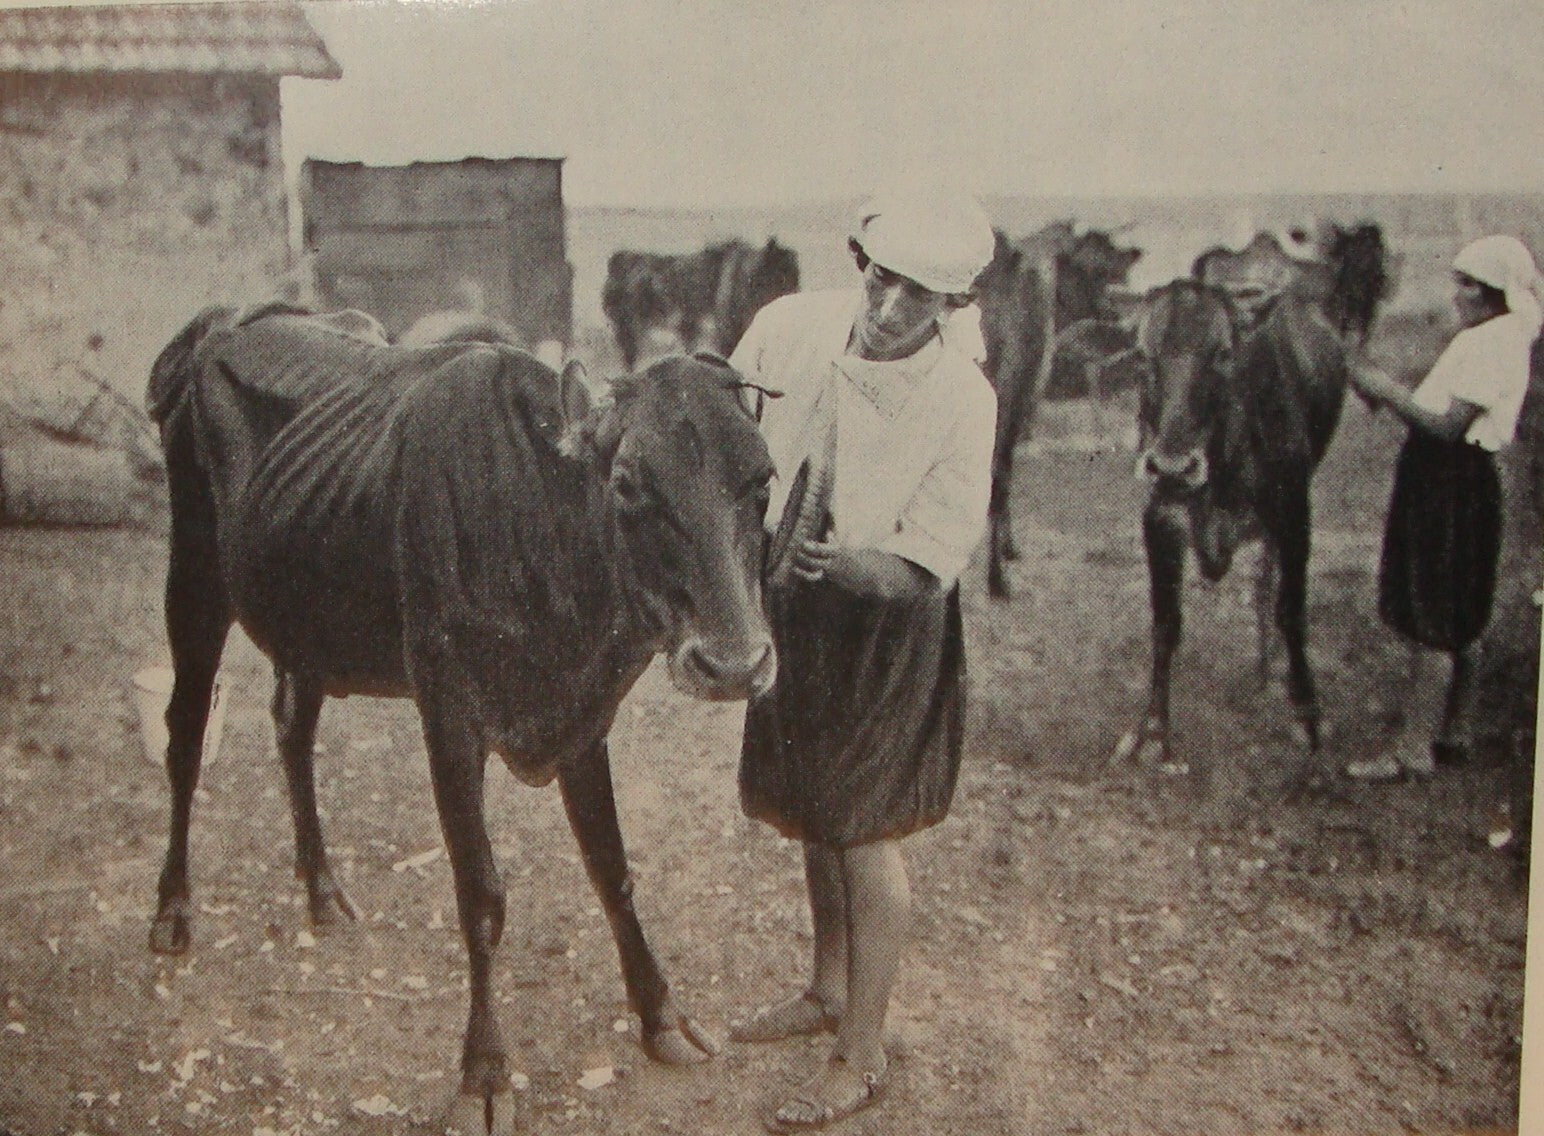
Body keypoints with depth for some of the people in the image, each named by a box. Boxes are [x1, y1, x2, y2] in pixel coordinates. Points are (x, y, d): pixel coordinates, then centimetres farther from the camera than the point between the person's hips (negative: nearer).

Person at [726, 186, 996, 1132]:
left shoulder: (964, 399, -21)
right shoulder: (792, 328, -12)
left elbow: (934, 558, -21)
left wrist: (845, 561, -38)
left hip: (887, 627, -5)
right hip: (791, 604, 5)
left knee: (864, 831, 2)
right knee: (811, 813, 19)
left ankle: (862, 1055, 17)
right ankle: (830, 990, 42)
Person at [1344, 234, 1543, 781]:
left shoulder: (1494, 343, -17)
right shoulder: (1487, 337, 15)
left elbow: (1447, 426, -21)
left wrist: (1387, 392, -13)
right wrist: (1392, 394, 4)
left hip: (1452, 487, -11)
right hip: (1444, 481, 11)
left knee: (1431, 623, -7)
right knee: (1459, 623, 16)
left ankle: (1414, 748, -3)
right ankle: (1451, 734, 26)